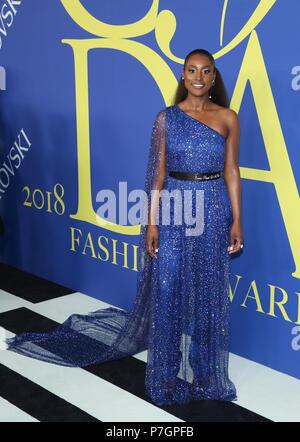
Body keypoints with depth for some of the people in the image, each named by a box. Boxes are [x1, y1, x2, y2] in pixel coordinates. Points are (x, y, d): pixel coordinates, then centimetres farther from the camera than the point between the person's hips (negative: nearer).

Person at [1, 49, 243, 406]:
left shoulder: (228, 118, 2)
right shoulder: (167, 118, -1)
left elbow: (232, 172, 4)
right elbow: (158, 173, -1)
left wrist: (237, 220, -1)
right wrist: (151, 222, -6)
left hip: (214, 211, 1)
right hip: (174, 211, -1)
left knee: (209, 293, 8)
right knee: (168, 291, 3)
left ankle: (203, 370, 24)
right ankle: (169, 373, 21)